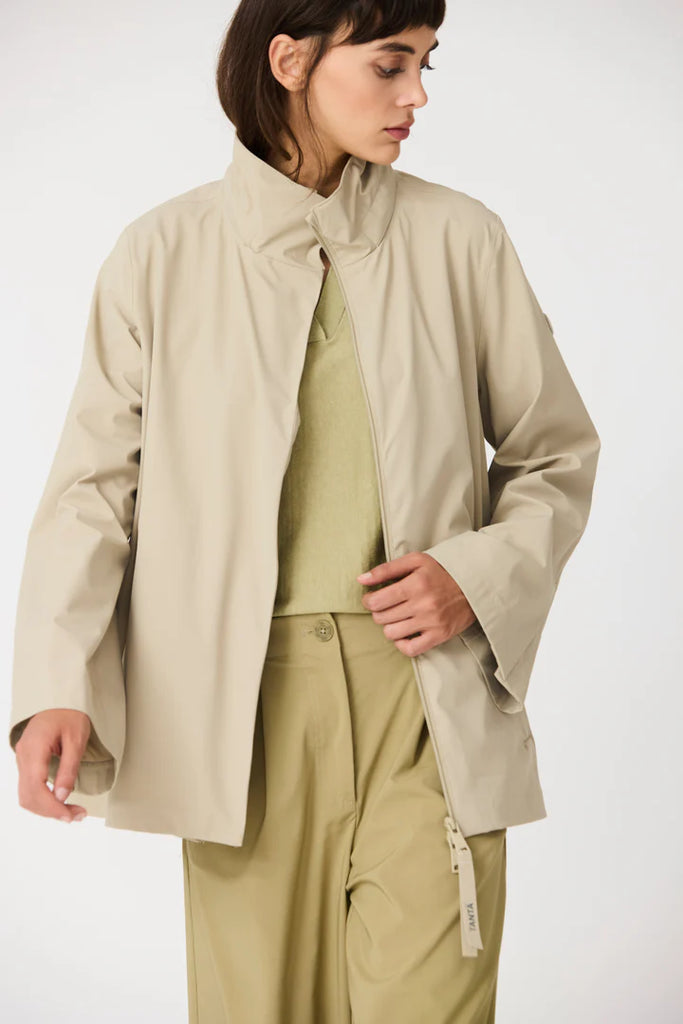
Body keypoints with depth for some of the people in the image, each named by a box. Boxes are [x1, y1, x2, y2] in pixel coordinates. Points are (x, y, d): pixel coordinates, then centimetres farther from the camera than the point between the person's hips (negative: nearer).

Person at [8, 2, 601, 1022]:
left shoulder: (460, 239, 5)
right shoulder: (163, 255, 2)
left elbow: (556, 455, 13)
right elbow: (96, 481, 2)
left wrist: (479, 575, -6)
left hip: (425, 689, 1)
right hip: (244, 705, 0)